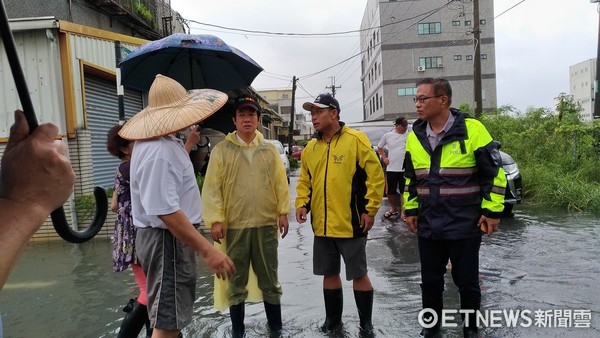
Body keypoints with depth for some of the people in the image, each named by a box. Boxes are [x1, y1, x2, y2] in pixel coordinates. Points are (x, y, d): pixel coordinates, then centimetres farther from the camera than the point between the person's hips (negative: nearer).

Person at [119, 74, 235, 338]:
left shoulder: (163, 142, 8)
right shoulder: (159, 152, -28)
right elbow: (166, 212, -33)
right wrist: (208, 250, -32)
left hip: (172, 237, 11)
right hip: (167, 240, -11)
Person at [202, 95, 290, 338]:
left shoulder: (269, 150, 7)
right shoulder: (222, 149, 0)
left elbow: (281, 183, 7)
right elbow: (212, 187, -5)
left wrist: (283, 212, 0)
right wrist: (215, 220, -11)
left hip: (266, 224, 2)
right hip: (234, 226, -2)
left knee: (270, 279, 13)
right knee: (236, 281, 10)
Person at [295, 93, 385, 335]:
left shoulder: (356, 140, -10)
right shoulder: (310, 148, 7)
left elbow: (376, 176, -9)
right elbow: (304, 181, 15)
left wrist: (370, 210, -11)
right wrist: (302, 204, -1)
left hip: (351, 223, -5)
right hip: (322, 225, 5)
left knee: (359, 274, 9)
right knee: (329, 273, 17)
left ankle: (366, 323, 27)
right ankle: (333, 318, 36)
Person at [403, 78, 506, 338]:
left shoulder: (472, 130, -12)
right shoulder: (415, 136, 4)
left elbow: (494, 173, -7)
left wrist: (491, 211, -8)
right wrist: (410, 209, 11)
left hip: (465, 225, -4)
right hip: (428, 226, 4)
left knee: (467, 281, 11)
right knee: (430, 281, 15)